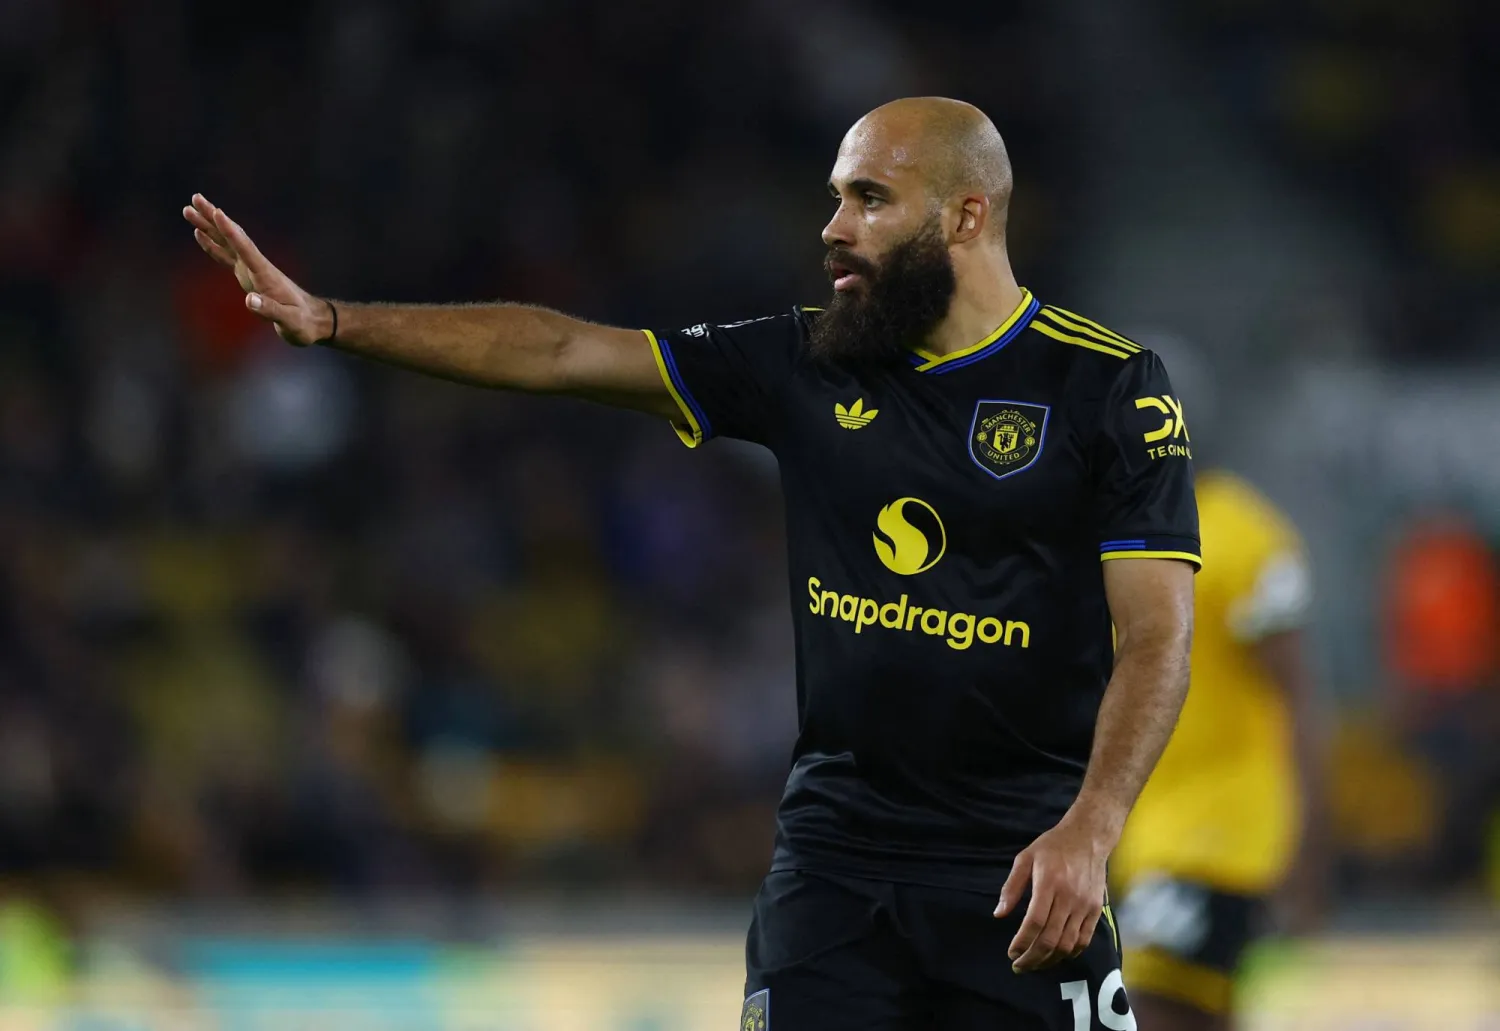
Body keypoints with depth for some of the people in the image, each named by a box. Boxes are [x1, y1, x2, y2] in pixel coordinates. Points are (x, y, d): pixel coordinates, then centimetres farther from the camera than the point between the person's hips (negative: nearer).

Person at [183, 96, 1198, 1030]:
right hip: (833, 844, 3)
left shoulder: (1107, 387, -4)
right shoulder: (807, 364, 8)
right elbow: (559, 352, 7)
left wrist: (1087, 835, -21)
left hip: (1020, 861, -3)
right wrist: (330, 320, 1)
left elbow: (1157, 636, -8)